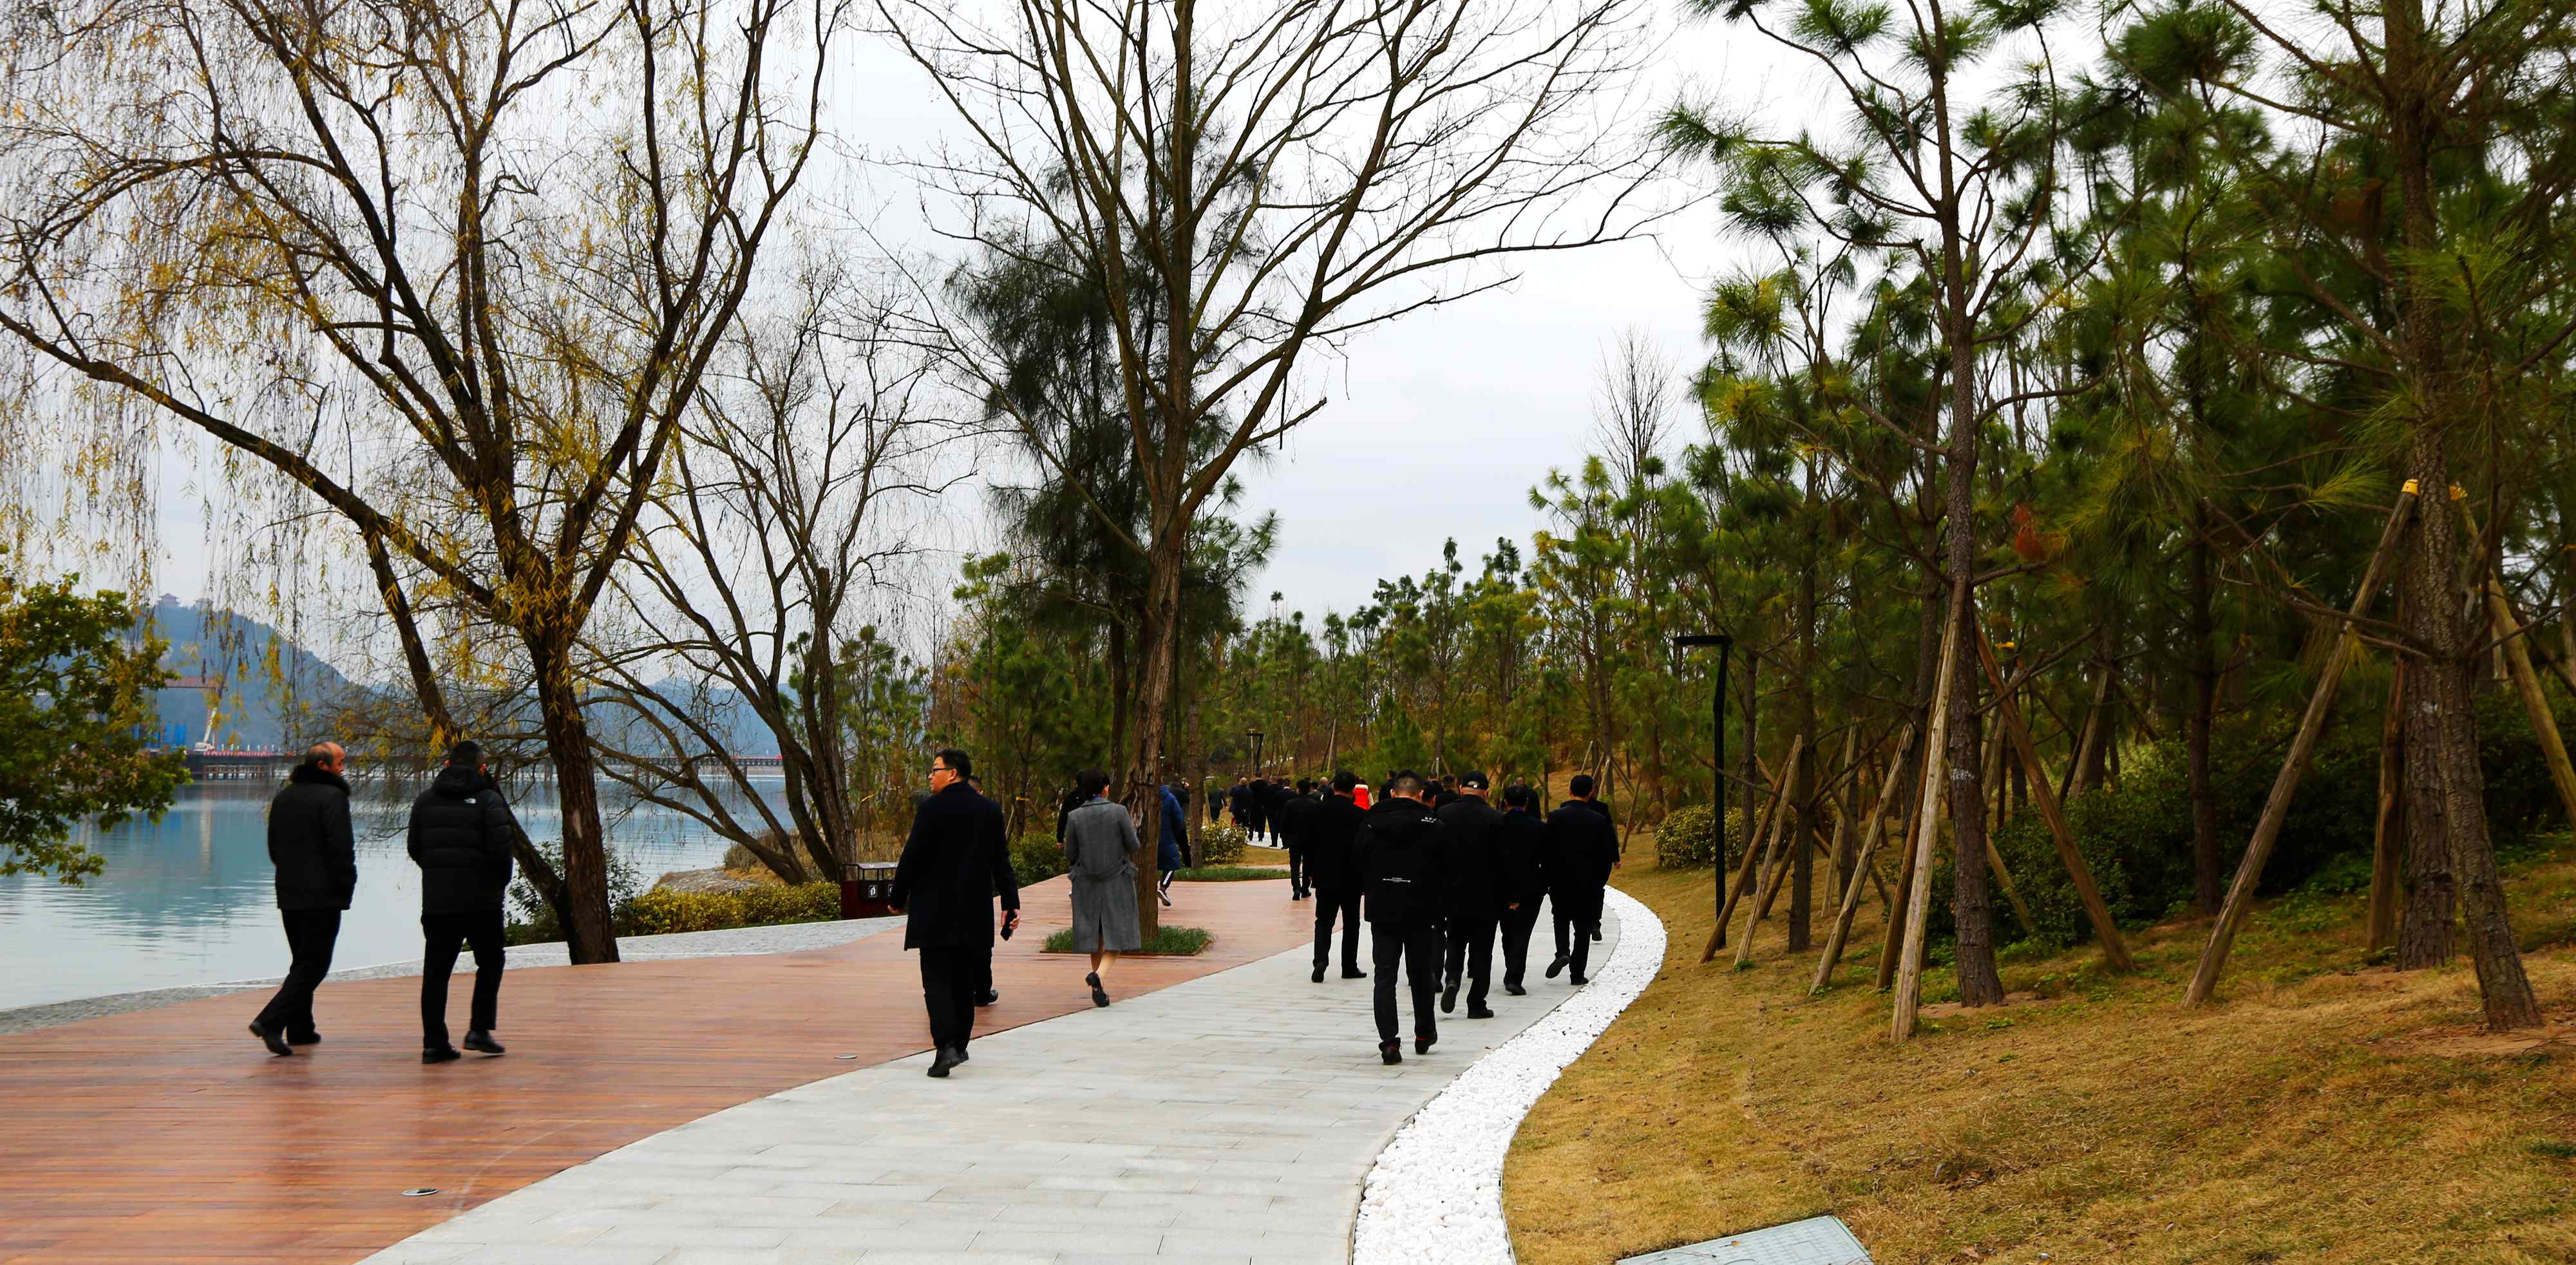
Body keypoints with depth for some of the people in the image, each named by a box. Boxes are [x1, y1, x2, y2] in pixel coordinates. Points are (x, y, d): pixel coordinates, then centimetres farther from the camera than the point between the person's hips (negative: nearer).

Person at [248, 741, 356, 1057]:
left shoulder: (283, 797, 13)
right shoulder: (332, 797, -13)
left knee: (301, 960, 18)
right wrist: (346, 888, -7)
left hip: (288, 895, 8)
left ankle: (300, 1028, 22)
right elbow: (341, 848, -18)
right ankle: (270, 1021, -18)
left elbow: (274, 847, 18)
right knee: (313, 964, -5)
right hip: (322, 897, -8)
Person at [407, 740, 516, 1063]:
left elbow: (413, 847, 9)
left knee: (436, 970, 6)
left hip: (436, 900, 4)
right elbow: (500, 848, -14)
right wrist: (502, 881, 3)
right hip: (481, 900, -4)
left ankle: (434, 1042, 3)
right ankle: (480, 1029, 1)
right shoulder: (488, 800, -7)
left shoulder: (426, 800, 8)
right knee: (490, 963, 12)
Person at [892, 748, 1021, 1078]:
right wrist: (1011, 902, 10)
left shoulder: (933, 808, -10)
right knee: (964, 981, 16)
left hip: (936, 913, -5)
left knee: (937, 981, -4)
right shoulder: (990, 810, 6)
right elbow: (1001, 861, 7)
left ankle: (946, 1047, -20)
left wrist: (897, 898, 1)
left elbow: (912, 857, -10)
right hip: (974, 914, 5)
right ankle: (960, 1045, 24)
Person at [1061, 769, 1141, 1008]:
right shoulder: (1119, 812, -11)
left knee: (1096, 936, 14)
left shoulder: (1075, 817, -4)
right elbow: (1133, 847, -8)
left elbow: (1070, 855, -1)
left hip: (1087, 883, 3)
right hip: (1116, 881, -3)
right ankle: (1100, 974, -20)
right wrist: (1132, 828, 12)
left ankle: (1100, 988, 15)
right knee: (1118, 935, 5)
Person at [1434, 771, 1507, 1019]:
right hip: (1486, 898, -2)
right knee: (1482, 949, 6)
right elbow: (1506, 861, -6)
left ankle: (1452, 978, -10)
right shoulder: (1496, 820, -9)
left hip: (1453, 895, 2)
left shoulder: (1442, 815, -4)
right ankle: (1476, 1004, 6)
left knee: (1456, 942, 17)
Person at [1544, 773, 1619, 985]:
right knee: (1583, 927, 10)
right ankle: (1577, 973, 8)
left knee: (1562, 918, 20)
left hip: (1560, 881, 0)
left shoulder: (1556, 816, -7)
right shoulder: (1599, 820, -5)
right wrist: (1599, 883, 8)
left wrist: (1548, 880, 4)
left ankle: (1562, 952, -7)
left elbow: (1547, 850, -6)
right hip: (1588, 884, 0)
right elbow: (1607, 856, -3)